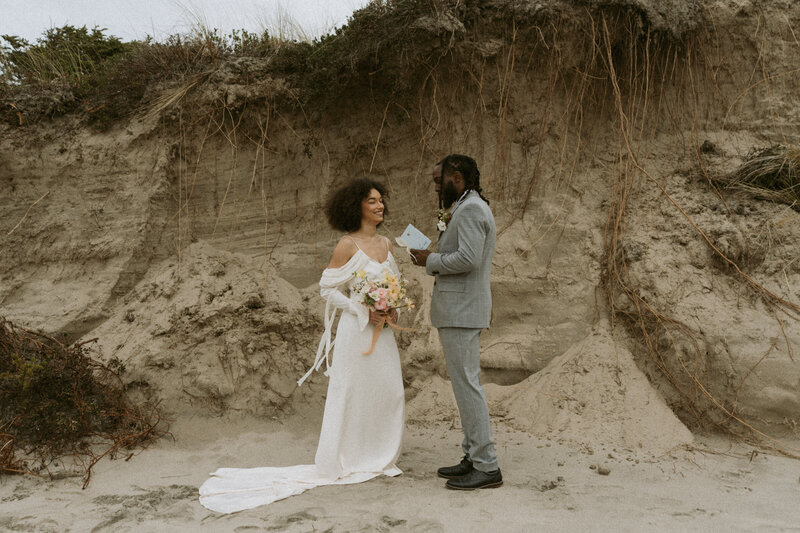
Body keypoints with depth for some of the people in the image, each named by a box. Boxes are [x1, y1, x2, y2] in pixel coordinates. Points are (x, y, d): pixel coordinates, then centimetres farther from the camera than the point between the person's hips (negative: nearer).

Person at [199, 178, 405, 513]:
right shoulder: (347, 245, -10)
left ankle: (380, 460, 25)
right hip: (357, 331, -7)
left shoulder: (385, 244, 10)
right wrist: (365, 312, -17)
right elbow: (328, 288, -10)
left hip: (383, 331, 7)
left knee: (389, 393, 9)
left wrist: (393, 310, -2)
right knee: (352, 394, 1)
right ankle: (342, 464, 16)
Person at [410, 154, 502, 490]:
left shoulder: (470, 210, -14)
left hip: (461, 310, -11)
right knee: (467, 383, 14)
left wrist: (431, 261, -13)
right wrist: (447, 232, 11)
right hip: (462, 310, 11)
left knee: (466, 383, -8)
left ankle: (487, 467, -2)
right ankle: (474, 458, 22)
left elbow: (468, 258, -25)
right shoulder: (470, 208, 19)